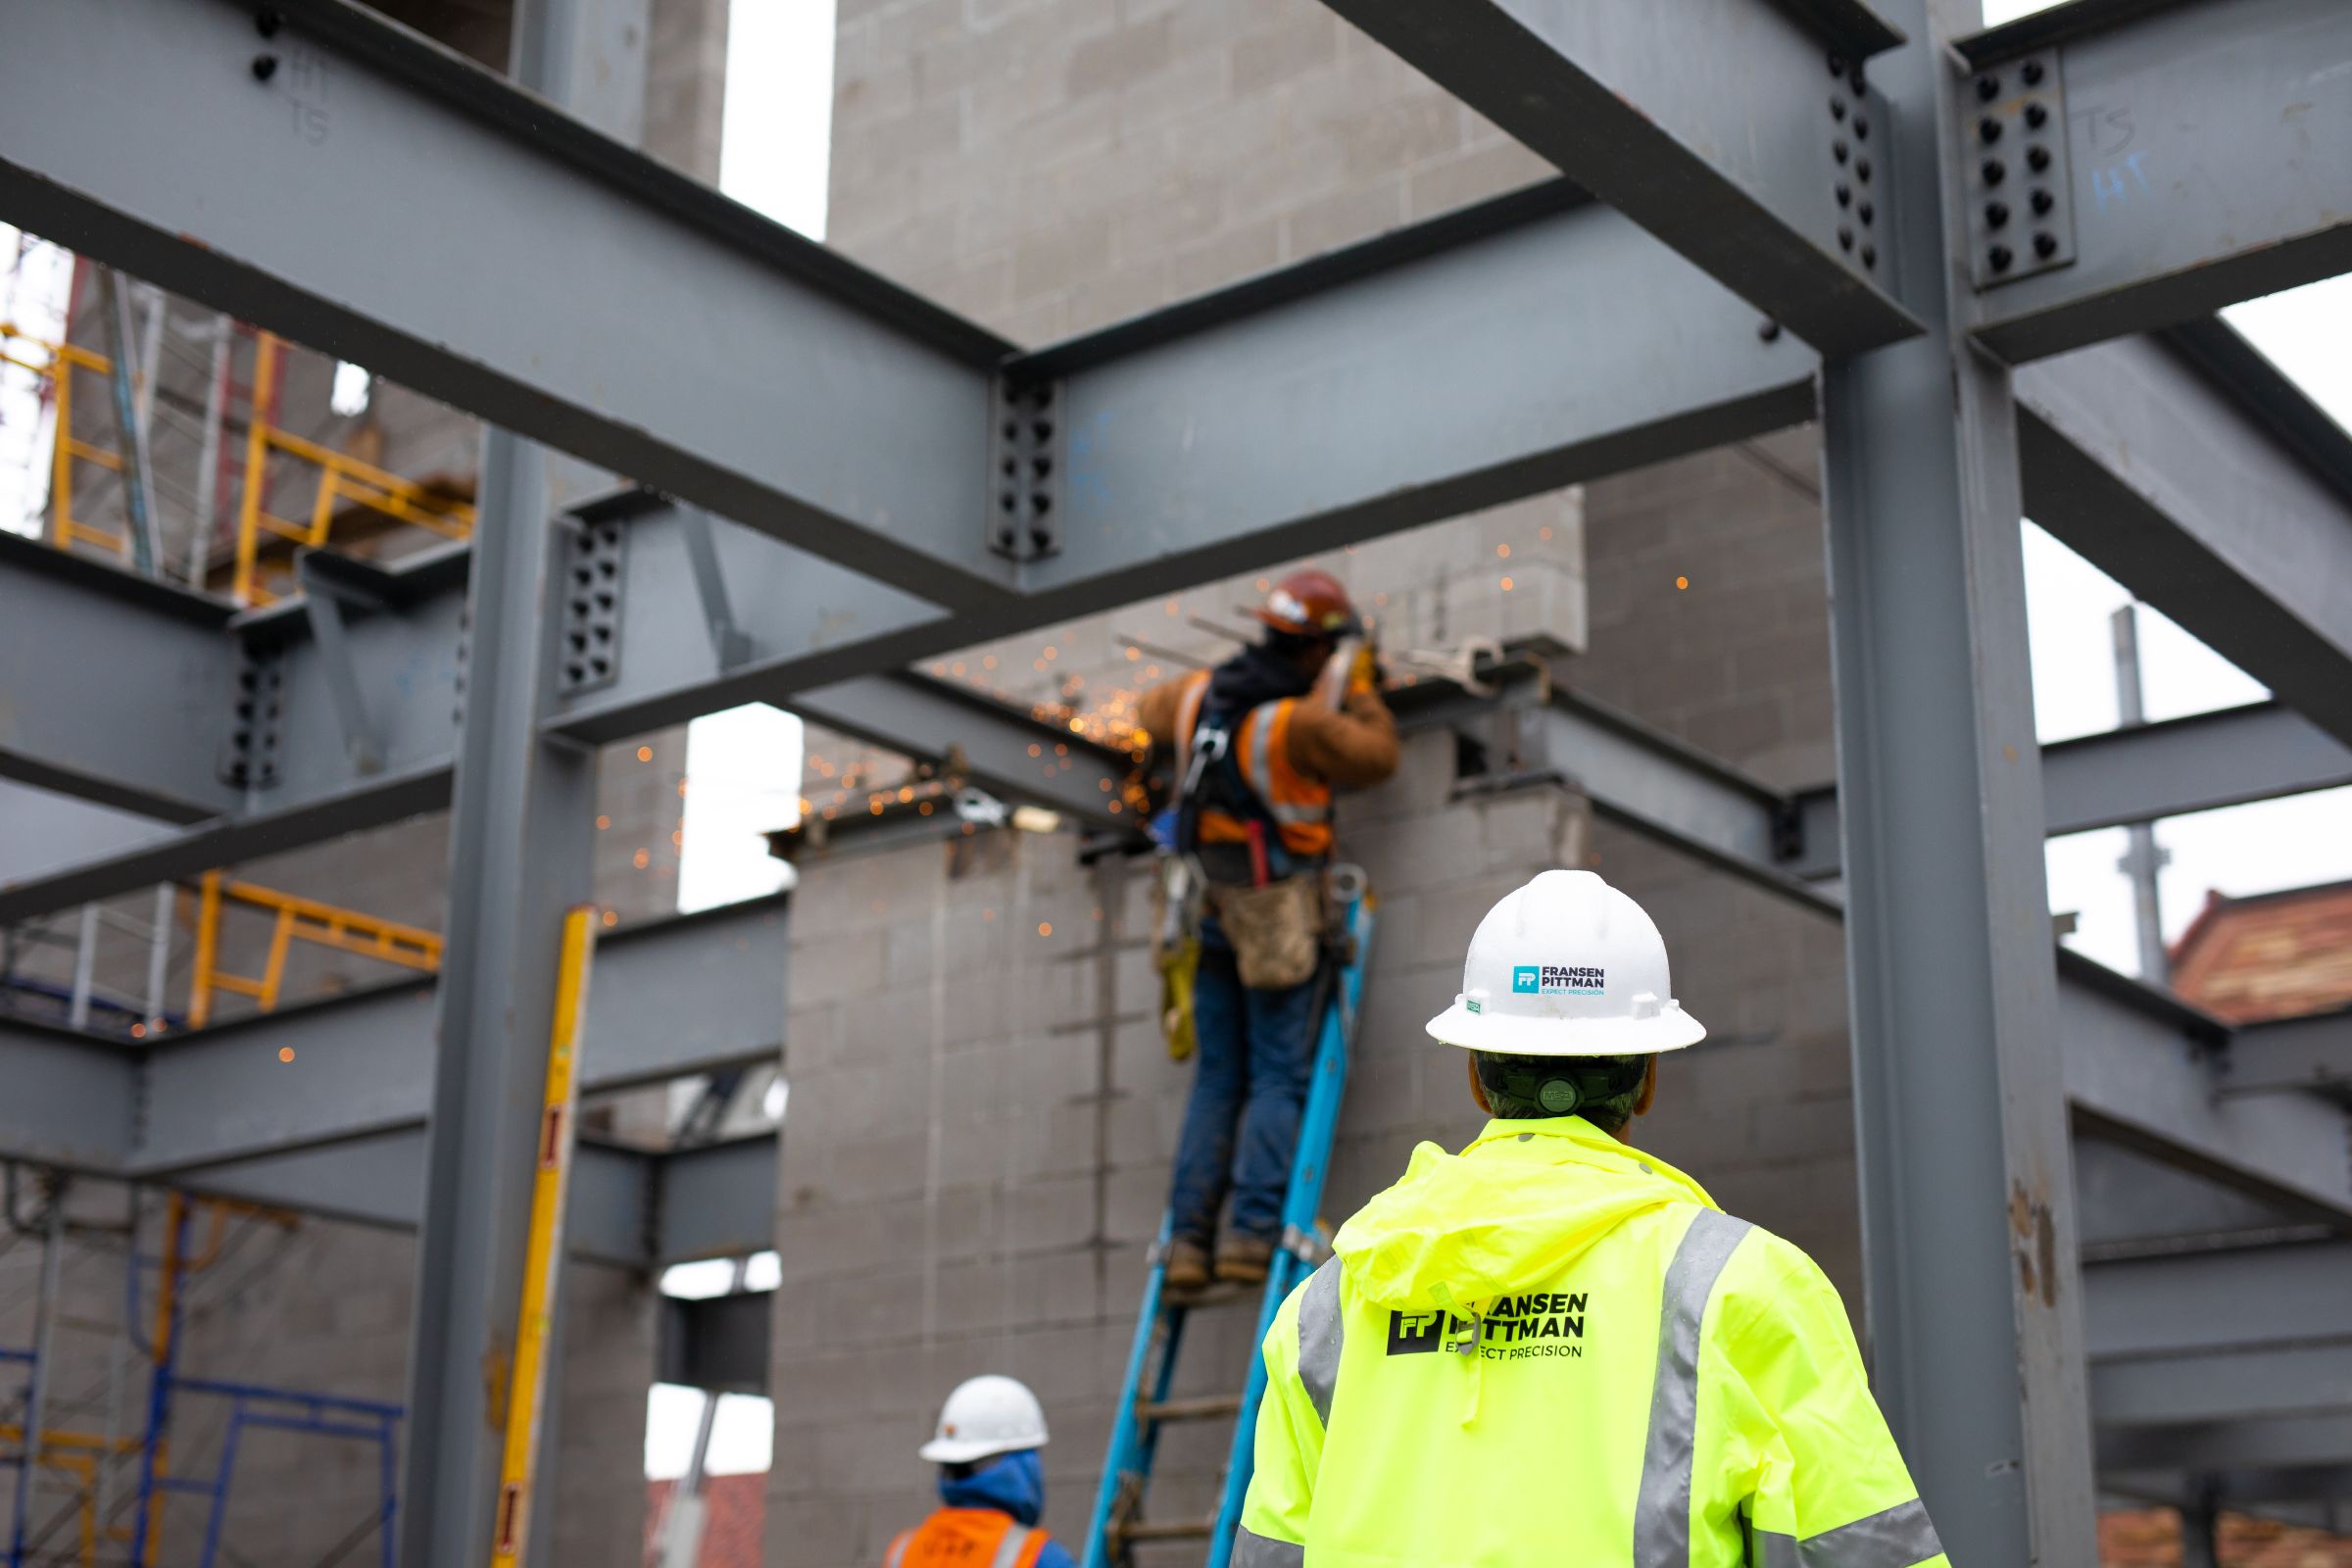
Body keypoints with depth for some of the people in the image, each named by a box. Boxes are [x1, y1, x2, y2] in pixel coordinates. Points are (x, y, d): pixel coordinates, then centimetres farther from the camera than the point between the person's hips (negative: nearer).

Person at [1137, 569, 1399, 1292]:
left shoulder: (1199, 692, 2)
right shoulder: (1300, 721, -18)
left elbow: (1151, 712, 26)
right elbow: (1377, 757, -4)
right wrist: (1362, 692, 9)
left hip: (1211, 914, 6)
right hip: (1279, 919, -6)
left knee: (1216, 1082, 9)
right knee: (1279, 1079, -2)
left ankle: (1188, 1238, 3)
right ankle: (1253, 1232, -12)